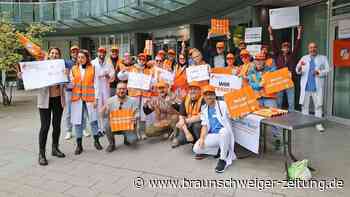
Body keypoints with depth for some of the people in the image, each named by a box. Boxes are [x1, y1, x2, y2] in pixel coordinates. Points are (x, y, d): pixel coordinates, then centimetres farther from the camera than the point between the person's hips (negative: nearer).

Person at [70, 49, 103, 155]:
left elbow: (96, 85, 1)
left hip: (89, 98, -2)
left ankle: (96, 141, 20)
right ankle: (79, 145, 15)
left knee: (93, 119, 0)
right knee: (77, 121, 3)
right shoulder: (73, 69, 10)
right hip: (77, 98, 2)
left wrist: (96, 98, -4)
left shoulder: (92, 68, 4)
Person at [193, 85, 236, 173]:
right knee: (196, 148, -14)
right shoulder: (204, 109, 7)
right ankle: (219, 150, 5)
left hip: (224, 133, -4)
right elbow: (204, 125, 6)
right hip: (212, 135, 5)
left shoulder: (222, 105, -7)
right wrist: (202, 138, -8)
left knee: (223, 131, -41)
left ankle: (223, 160, -22)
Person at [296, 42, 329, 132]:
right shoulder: (304, 58, 11)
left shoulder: (323, 58, 9)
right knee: (304, 104, 6)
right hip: (305, 85, 1)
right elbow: (297, 71, 1)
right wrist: (299, 68, -22)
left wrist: (318, 72, -17)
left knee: (318, 105, 0)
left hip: (317, 86, -1)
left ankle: (318, 124, 7)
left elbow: (327, 70, 1)